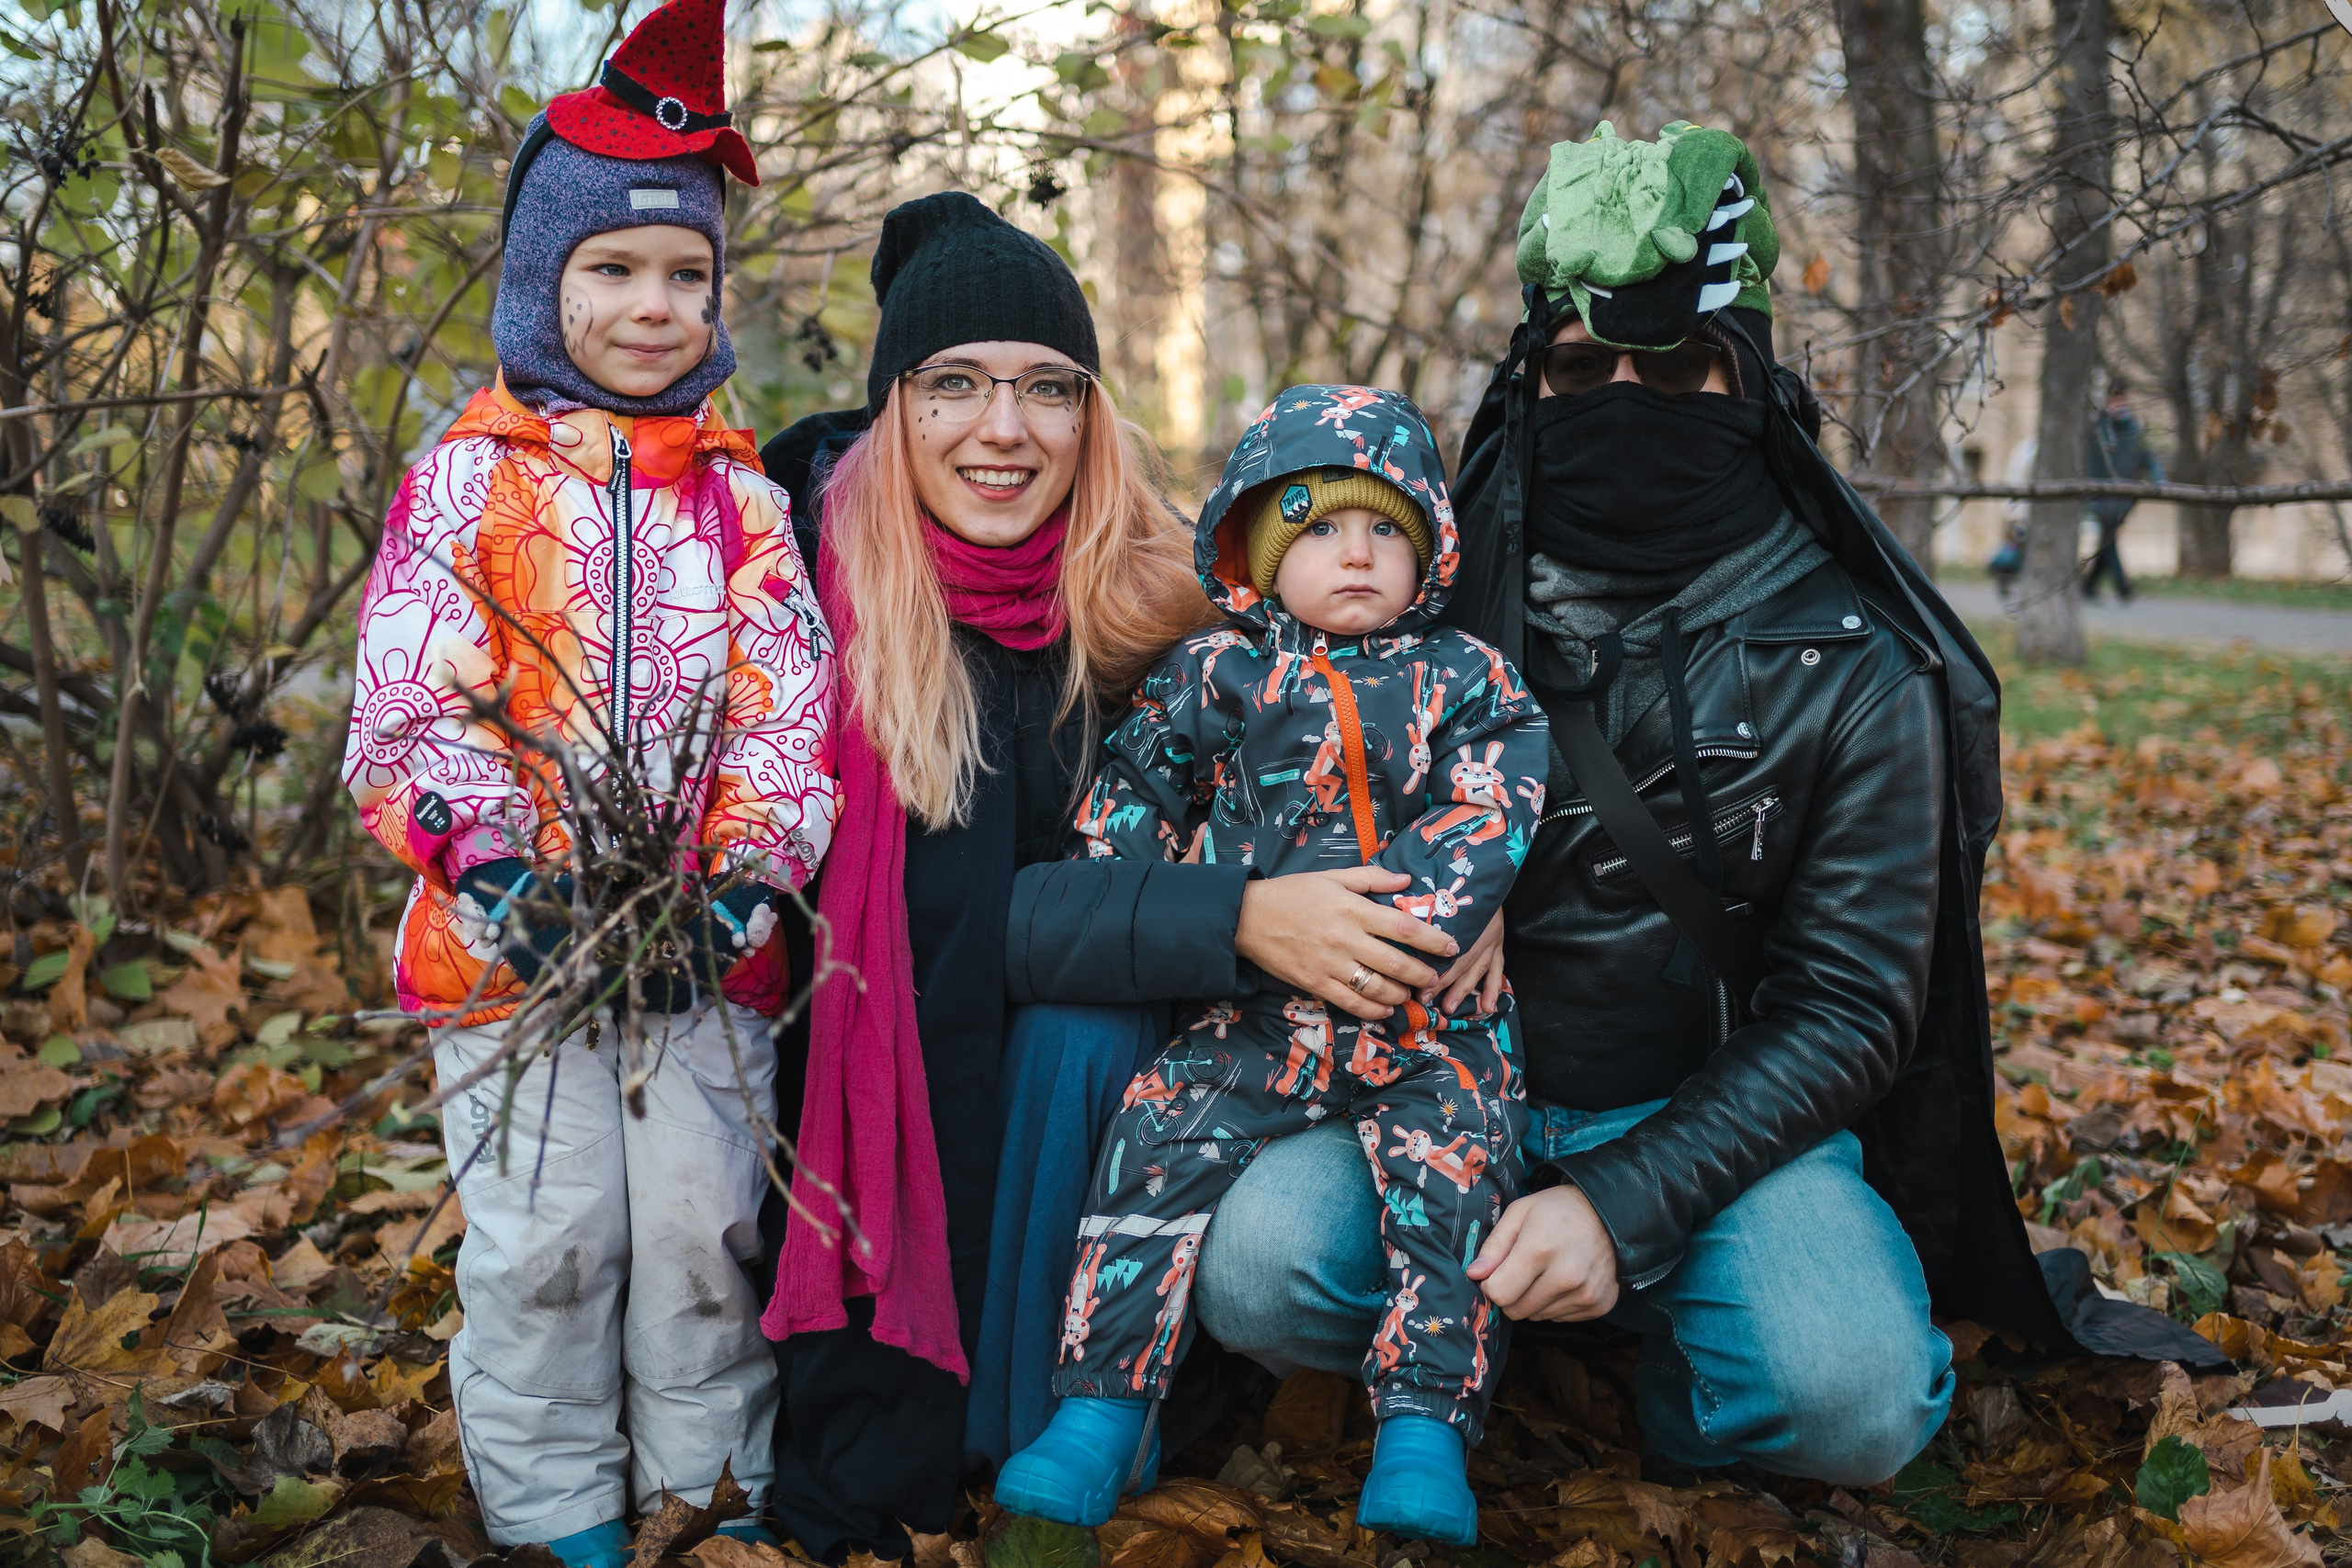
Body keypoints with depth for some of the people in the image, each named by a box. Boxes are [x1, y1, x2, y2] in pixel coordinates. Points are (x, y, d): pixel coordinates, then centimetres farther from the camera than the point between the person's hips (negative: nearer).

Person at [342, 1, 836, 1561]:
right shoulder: (467, 481, 0)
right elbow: (412, 703, -7)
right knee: (545, 1241, 6)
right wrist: (497, 869, -18)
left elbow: (785, 704, 0)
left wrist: (745, 879, -12)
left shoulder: (742, 497, 7)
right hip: (512, 937, -2)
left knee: (704, 1227, 10)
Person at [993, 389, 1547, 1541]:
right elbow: (1127, 805, 15)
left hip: (1425, 1017, 0)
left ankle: (1423, 1433, -8)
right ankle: (1102, 1416, -3)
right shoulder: (1211, 678, 10)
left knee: (1452, 1177, -19)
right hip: (1248, 1011, 1)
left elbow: (1488, 821, -6)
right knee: (1153, 1144, -13)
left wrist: (1386, 928, -19)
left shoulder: (1467, 684, 7)